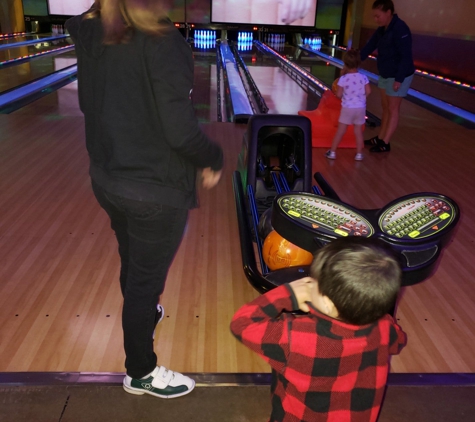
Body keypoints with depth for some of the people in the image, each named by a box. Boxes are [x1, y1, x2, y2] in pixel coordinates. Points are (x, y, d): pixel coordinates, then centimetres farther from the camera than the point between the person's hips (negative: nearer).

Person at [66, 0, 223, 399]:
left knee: (132, 265, 28)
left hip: (107, 179, 7)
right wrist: (214, 159, -6)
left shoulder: (89, 33, -1)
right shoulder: (162, 43, -22)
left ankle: (142, 315, 57)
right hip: (157, 191, -6)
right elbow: (181, 132, -23)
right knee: (147, 278, 11)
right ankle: (141, 373, 33)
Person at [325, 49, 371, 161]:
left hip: (347, 108, -2)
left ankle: (332, 152, 11)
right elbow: (368, 92, -4)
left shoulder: (343, 79, -13)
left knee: (340, 131, 5)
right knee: (358, 131, 10)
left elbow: (338, 95, -10)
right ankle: (359, 154, 17)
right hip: (360, 108, 2)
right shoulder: (363, 78, -6)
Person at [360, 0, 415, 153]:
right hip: (385, 75, 9)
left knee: (393, 109, -1)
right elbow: (368, 48, 10)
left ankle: (385, 144, 6)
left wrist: (399, 79, -25)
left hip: (398, 77, -9)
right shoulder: (381, 29, 3)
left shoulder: (400, 29, -23)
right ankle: (380, 138, 25)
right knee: (385, 107, 15)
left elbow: (406, 57, -24)